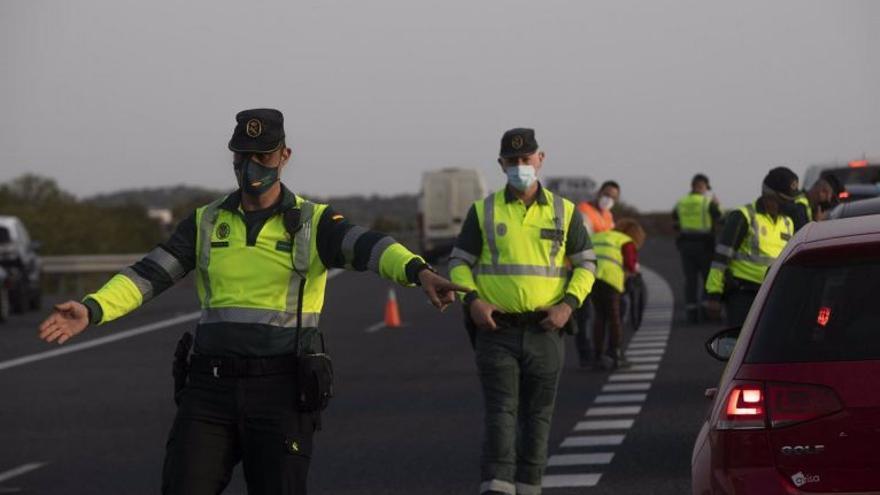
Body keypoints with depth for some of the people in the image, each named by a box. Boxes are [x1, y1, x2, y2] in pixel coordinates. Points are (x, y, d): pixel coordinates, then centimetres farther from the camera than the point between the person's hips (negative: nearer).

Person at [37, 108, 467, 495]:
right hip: (211, 389, 3)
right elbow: (148, 275, -1)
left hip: (280, 392, -2)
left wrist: (420, 272, -42)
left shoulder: (313, 223, 0)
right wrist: (90, 311, -19)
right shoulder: (206, 223, 10)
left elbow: (371, 248, -20)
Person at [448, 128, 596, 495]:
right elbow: (459, 262, 8)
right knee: (500, 412, -10)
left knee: (538, 415, 7)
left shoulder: (564, 212, 7)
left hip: (545, 330, 2)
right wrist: (472, 301, -9)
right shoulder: (483, 211, 5)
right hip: (496, 330, -2)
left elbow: (586, 264, 11)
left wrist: (569, 304, -6)